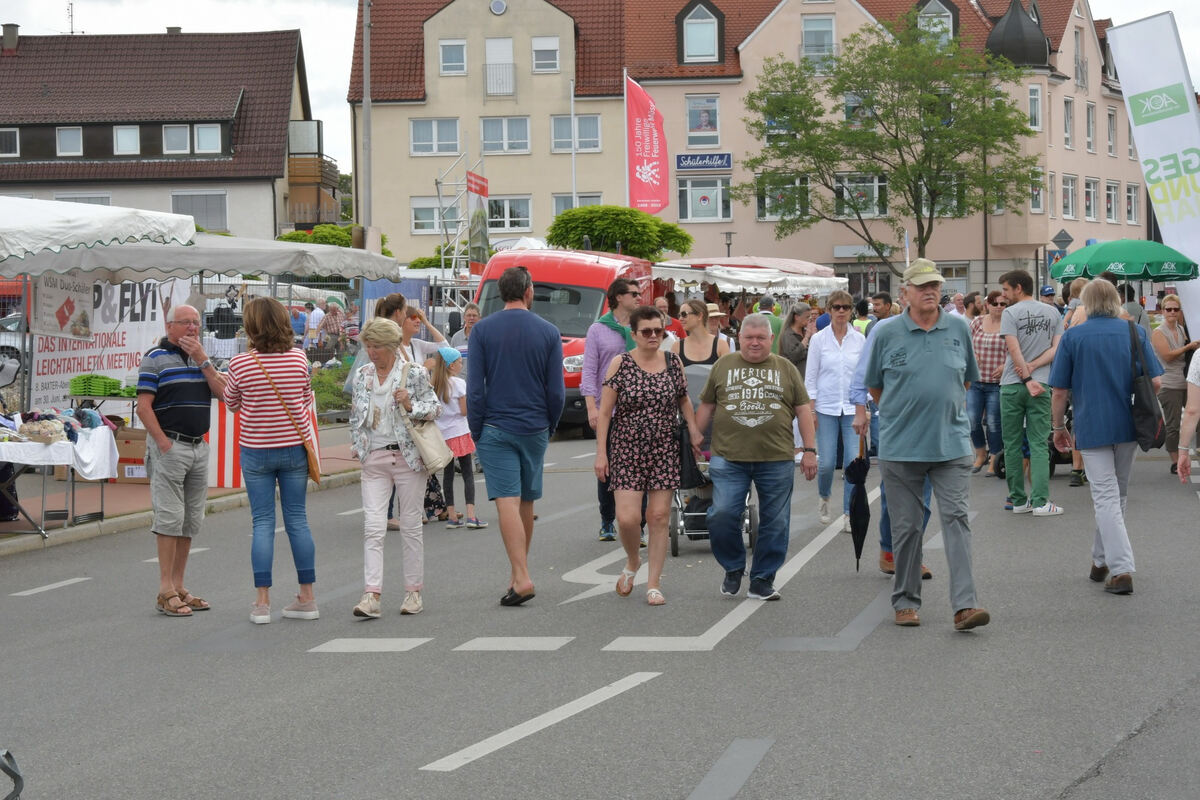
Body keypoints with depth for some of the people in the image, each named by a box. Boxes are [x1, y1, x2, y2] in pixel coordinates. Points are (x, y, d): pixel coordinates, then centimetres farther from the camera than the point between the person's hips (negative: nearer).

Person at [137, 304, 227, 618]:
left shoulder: (201, 358, 15)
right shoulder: (155, 358, -4)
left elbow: (222, 392, 3)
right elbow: (143, 407, -10)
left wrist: (202, 360, -5)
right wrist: (164, 443, -17)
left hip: (199, 447, 7)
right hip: (169, 446, -7)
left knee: (191, 520, 8)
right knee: (169, 516, -8)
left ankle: (178, 587, 14)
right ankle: (166, 592, -6)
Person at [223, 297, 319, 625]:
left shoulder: (241, 363, -11)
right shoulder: (299, 358, -4)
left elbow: (231, 403, 5)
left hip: (256, 452, -2)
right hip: (294, 447, 2)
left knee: (263, 523, 3)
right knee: (297, 519, 9)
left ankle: (262, 602, 1)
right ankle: (307, 598, 13)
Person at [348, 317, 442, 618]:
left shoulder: (414, 373, -4)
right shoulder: (363, 375, 9)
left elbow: (435, 408, 0)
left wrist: (411, 406, -17)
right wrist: (356, 445, 11)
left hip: (408, 456, -3)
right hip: (374, 460, 3)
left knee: (411, 525, 4)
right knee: (373, 526, -8)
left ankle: (414, 592, 14)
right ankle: (371, 596, -14)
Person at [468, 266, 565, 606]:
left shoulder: (483, 330, -4)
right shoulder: (548, 332, -1)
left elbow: (475, 387, -6)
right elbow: (557, 390, 0)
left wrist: (477, 431, 3)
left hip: (496, 428, -2)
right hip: (534, 428, 2)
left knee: (507, 502, -7)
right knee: (526, 503, 15)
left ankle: (521, 577, -19)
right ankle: (519, 573, 25)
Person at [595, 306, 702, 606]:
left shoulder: (673, 362, 4)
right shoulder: (620, 364, -4)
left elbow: (684, 400, 20)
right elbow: (604, 412, -4)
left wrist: (693, 430, 9)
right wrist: (601, 453, -8)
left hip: (664, 449, 2)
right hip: (627, 449, -2)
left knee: (658, 516, 0)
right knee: (627, 518, -10)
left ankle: (654, 584, 10)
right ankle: (632, 562, 22)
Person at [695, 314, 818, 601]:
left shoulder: (786, 369, 10)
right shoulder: (723, 366, 10)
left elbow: (803, 410, 9)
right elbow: (706, 407, 15)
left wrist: (810, 450, 3)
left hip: (776, 460, 0)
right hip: (728, 459, 0)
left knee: (775, 522, 3)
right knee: (722, 516, -9)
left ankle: (763, 580, 14)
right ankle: (733, 568, 13)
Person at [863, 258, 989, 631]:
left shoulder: (959, 329, 4)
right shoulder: (886, 334, -2)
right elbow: (874, 386, 10)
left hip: (951, 443, 1)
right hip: (901, 447, -1)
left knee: (956, 518, -7)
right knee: (906, 526, 7)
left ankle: (964, 604, -11)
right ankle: (906, 601, 19)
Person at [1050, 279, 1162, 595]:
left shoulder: (1072, 336, -5)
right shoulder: (1135, 332, 0)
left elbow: (1060, 391, -5)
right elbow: (1156, 383, -2)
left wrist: (1058, 427, 8)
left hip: (1092, 427, -3)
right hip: (1128, 426, 3)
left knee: (1106, 497, -3)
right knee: (1117, 495, 18)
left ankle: (1121, 569, -13)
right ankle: (1102, 560, 29)